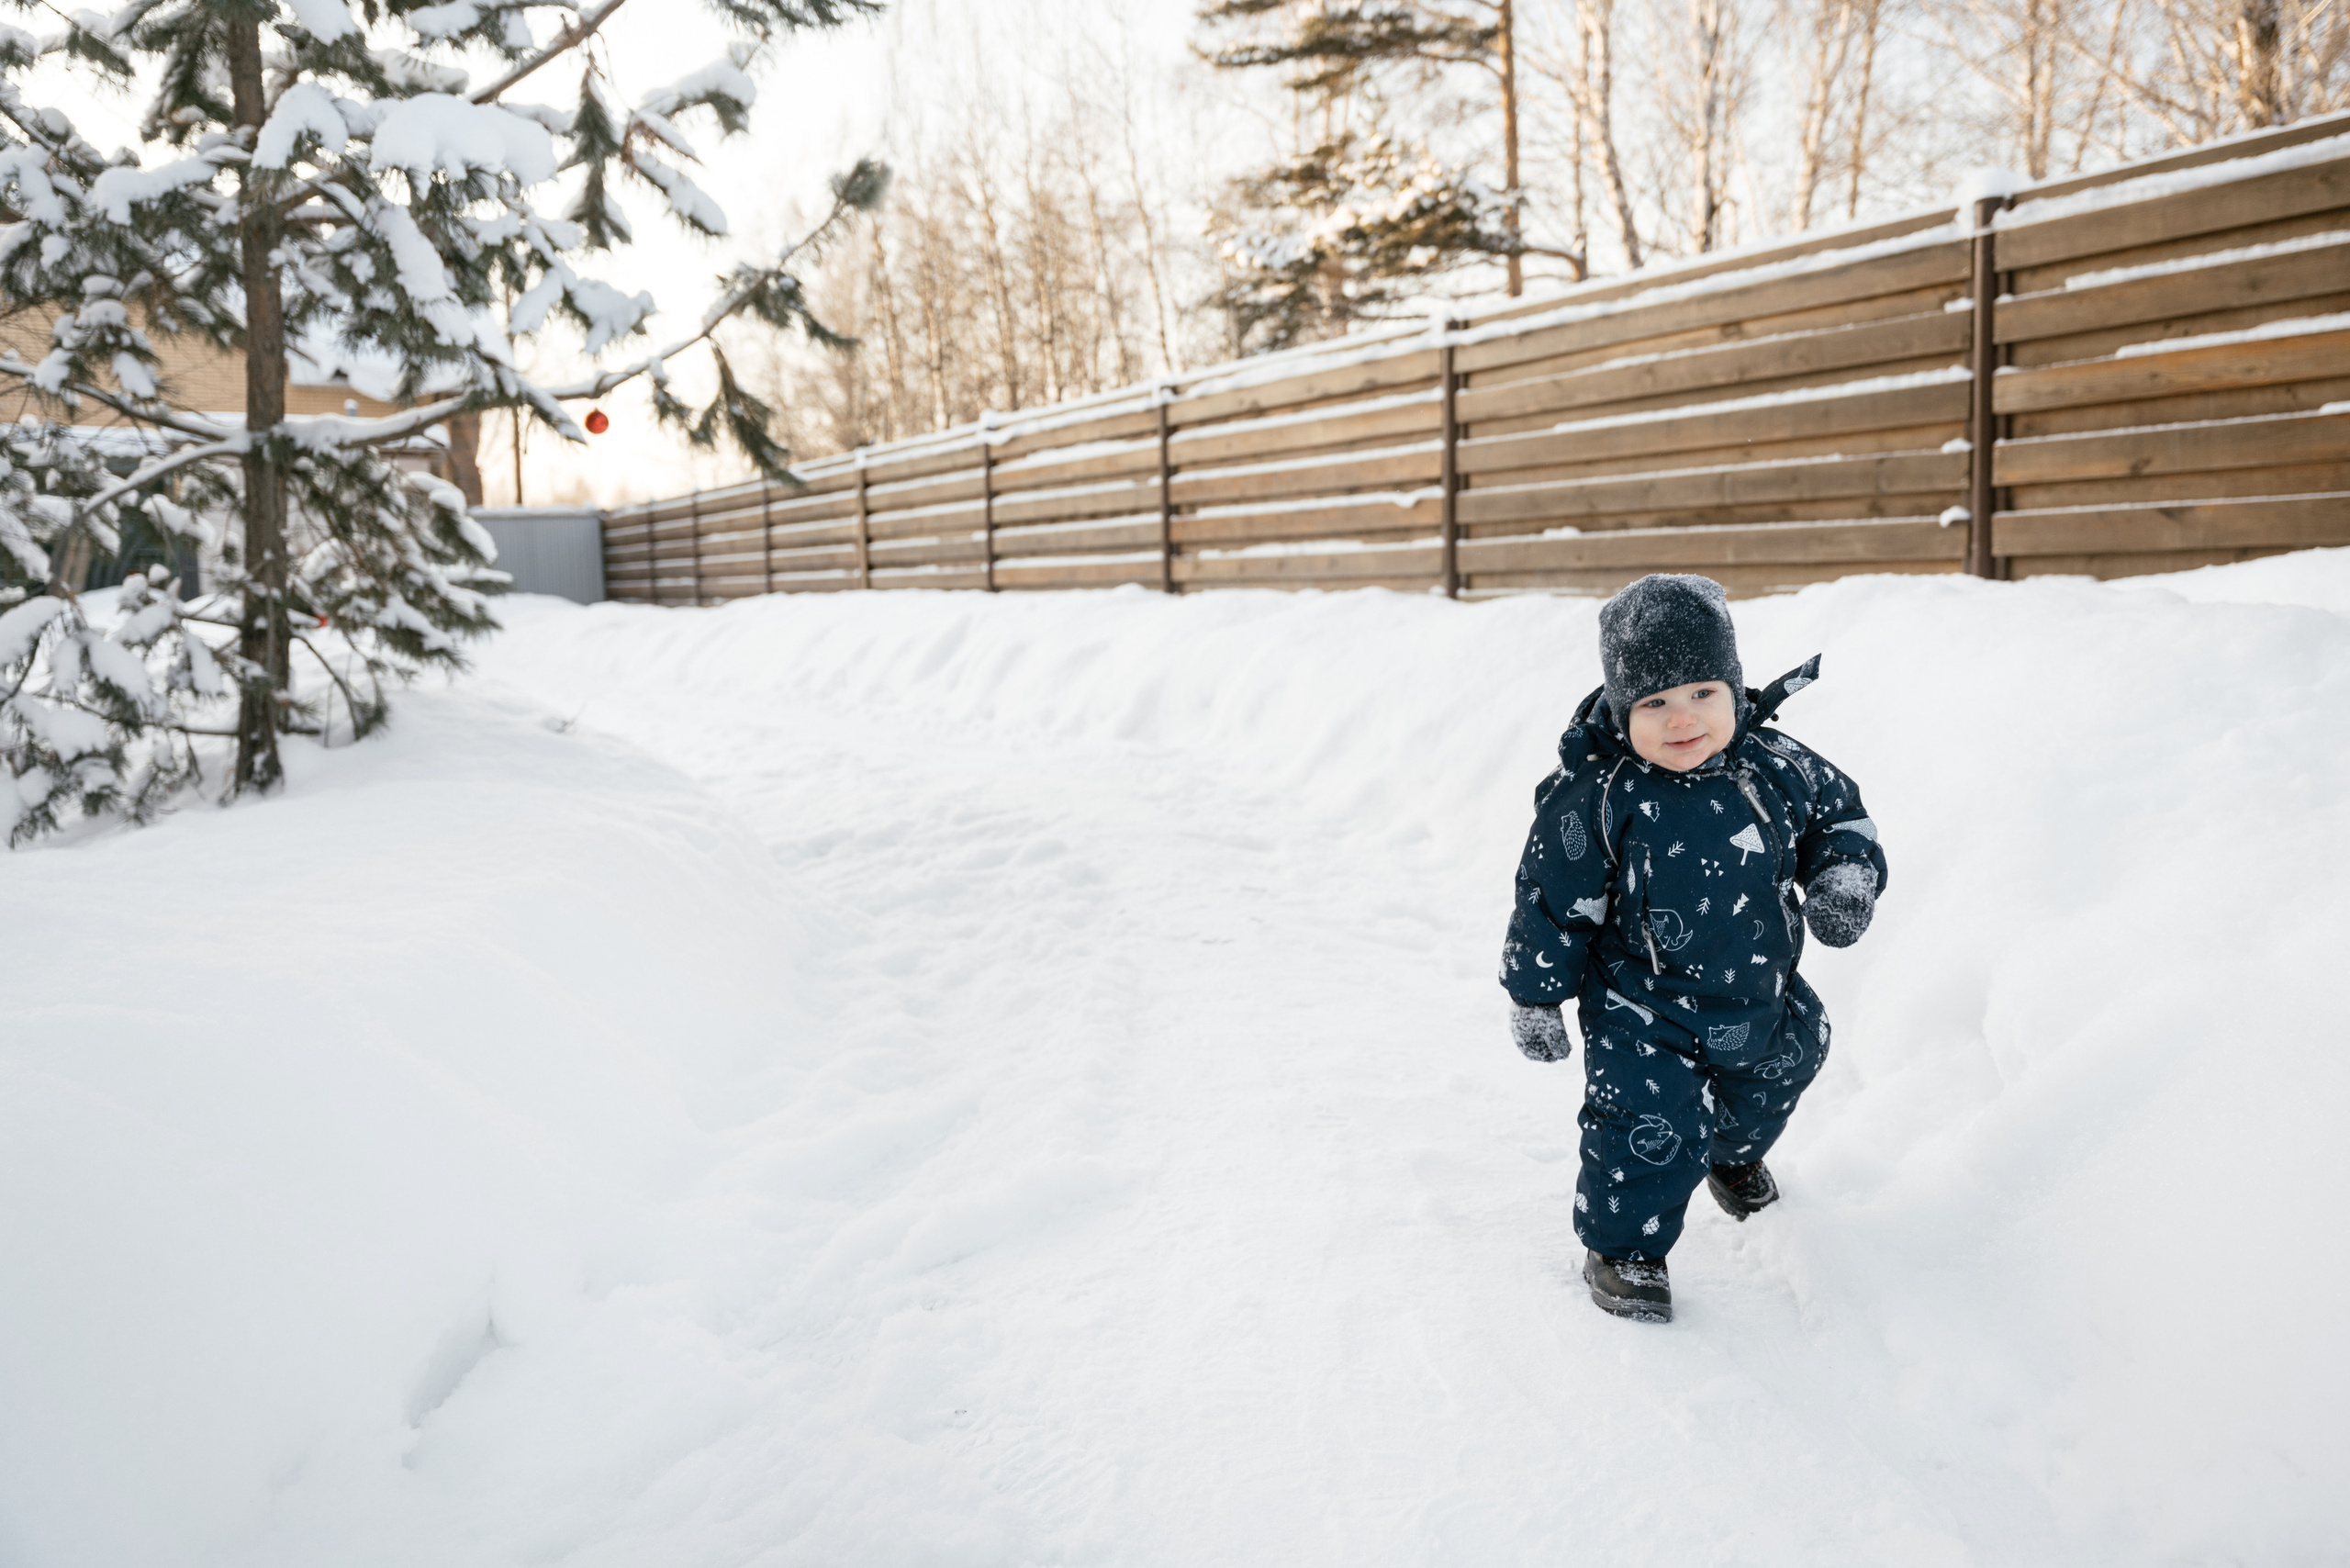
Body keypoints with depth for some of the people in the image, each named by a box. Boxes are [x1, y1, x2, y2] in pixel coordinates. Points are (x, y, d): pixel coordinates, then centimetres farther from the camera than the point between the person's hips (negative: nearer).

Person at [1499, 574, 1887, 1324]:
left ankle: (1736, 1152, 63)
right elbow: (1553, 903, -13)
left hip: (1759, 999, 5)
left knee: (1764, 1089, 27)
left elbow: (1838, 812, 7)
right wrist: (1535, 997, -7)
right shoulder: (1595, 798, -23)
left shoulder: (1775, 767, -13)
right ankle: (1623, 1247, 14)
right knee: (1651, 1124, -12)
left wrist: (1845, 876, -12)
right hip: (1641, 1009, -5)